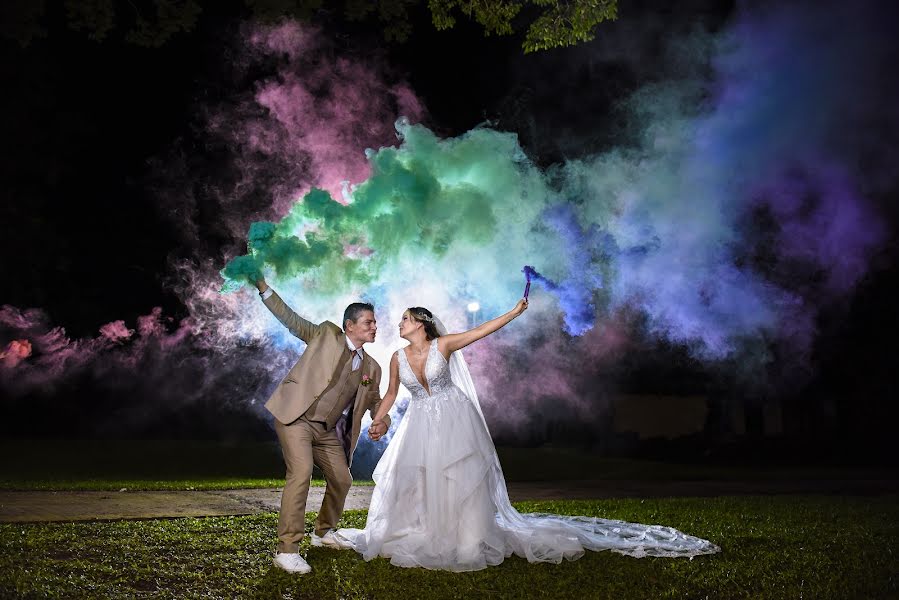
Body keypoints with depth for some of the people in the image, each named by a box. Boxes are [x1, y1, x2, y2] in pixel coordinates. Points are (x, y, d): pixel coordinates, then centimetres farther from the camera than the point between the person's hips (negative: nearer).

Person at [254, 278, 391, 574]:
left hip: (327, 430, 6)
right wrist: (263, 287, -14)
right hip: (296, 417, -6)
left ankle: (323, 532, 38)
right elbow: (290, 318, -3)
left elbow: (375, 401, 20)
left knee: (341, 481, 10)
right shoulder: (327, 335, -2)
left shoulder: (371, 367, 10)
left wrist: (382, 421, -3)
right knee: (301, 472, -23)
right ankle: (287, 549, -17)